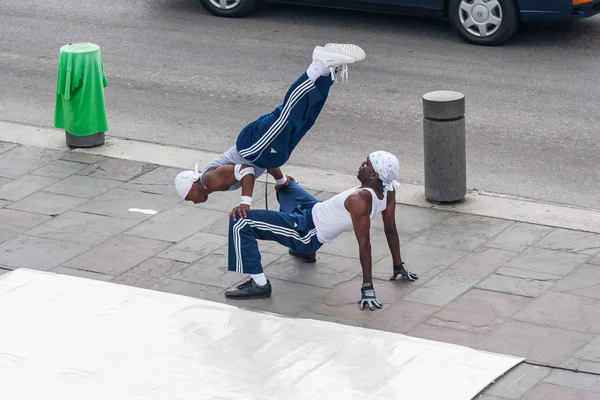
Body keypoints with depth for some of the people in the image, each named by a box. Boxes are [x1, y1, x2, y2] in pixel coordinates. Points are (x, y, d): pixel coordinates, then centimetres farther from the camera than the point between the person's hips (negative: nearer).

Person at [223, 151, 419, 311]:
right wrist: (398, 266, 11)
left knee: (240, 222, -24)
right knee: (285, 183, 38)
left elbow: (364, 243, -34)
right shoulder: (387, 191, -11)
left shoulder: (359, 199, -35)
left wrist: (367, 288, -31)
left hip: (305, 230, -10)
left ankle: (258, 284, -17)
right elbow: (391, 229, -2)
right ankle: (305, 251, 46)